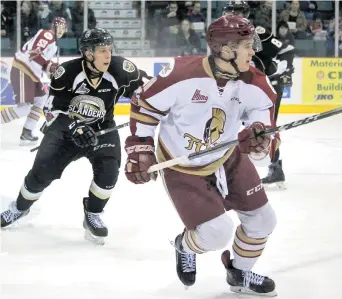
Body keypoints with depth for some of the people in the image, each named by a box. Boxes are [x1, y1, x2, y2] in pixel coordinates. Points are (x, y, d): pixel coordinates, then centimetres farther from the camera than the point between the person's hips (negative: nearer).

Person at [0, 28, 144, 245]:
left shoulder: (120, 69, -19)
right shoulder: (67, 73, -24)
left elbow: (141, 88, -1)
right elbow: (53, 110, -20)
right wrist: (75, 128, -34)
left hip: (102, 128, 1)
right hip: (65, 127, -1)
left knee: (109, 169, -22)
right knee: (43, 170, -9)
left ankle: (93, 216, 3)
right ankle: (20, 207, 21)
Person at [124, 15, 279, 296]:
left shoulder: (251, 82, -17)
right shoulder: (181, 75, -31)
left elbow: (262, 107, 2)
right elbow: (144, 104, -16)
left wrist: (258, 131, -22)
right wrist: (140, 150, -14)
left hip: (229, 160, 6)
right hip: (182, 169, -6)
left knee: (263, 219, 8)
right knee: (216, 234, -14)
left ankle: (240, 273, 36)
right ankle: (186, 245, 23)